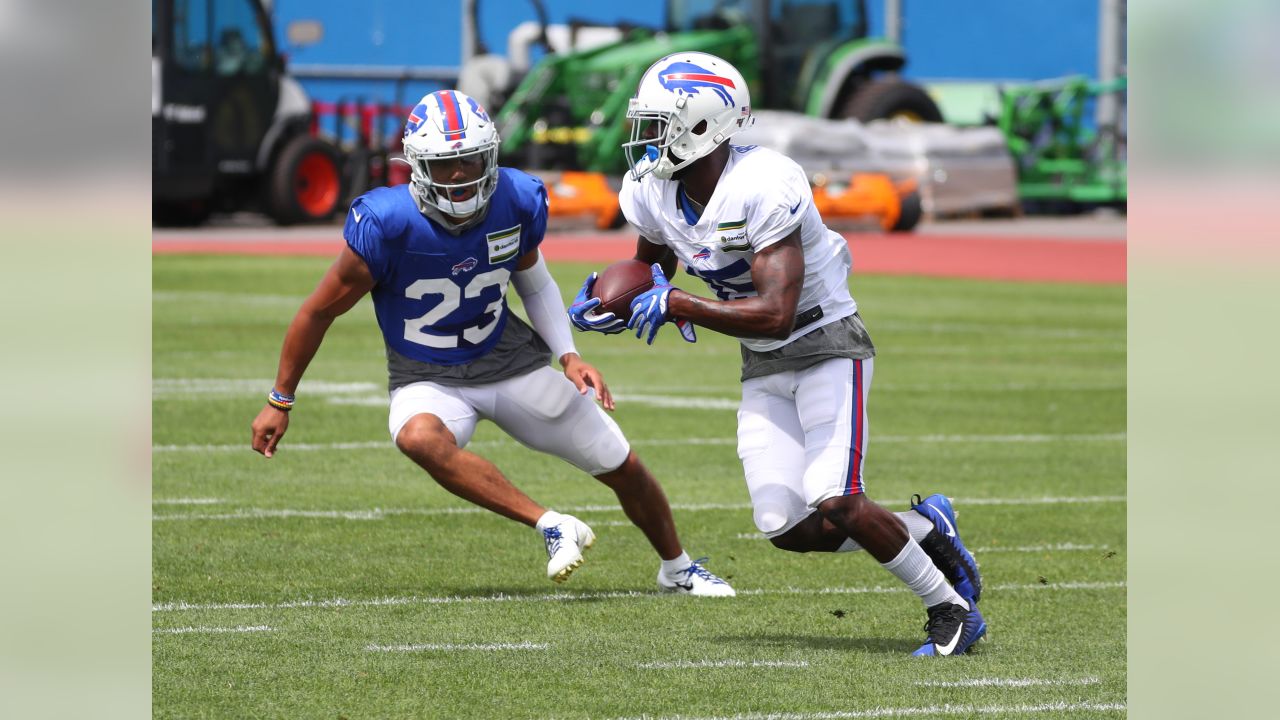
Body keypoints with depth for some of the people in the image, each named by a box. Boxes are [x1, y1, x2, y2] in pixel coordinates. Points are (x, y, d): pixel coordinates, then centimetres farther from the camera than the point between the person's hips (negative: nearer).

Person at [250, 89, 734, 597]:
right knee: (419, 437, -40)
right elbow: (321, 311, -12)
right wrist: (279, 402, -5)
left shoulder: (517, 203, -13)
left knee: (623, 469, 7)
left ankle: (677, 568, 36)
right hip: (428, 380, -3)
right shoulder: (387, 224, -26)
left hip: (511, 361, 3)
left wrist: (568, 357, -4)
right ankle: (553, 527, -35)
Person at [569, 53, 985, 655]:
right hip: (764, 368, 7)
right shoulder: (652, 193, -5)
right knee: (787, 529, -5)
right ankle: (924, 528, 17)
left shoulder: (763, 188, -28)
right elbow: (651, 266, 18)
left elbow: (775, 314, -33)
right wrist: (609, 306, -3)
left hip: (827, 346, -7)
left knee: (834, 503, -22)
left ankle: (951, 608, -4)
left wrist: (676, 306, -30)